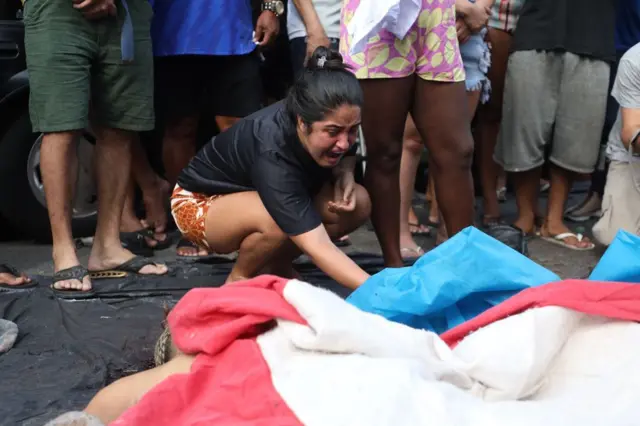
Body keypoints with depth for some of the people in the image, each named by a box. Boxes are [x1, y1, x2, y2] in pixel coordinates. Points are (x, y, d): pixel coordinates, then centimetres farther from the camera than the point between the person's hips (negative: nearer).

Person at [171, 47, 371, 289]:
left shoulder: (334, 129, -20)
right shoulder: (273, 154, -40)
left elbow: (344, 154, 6)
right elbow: (317, 247, -46)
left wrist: (345, 174, -17)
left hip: (253, 194, 7)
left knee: (358, 204, -15)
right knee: (280, 220, -38)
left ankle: (276, 265, 4)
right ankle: (239, 279, -7)